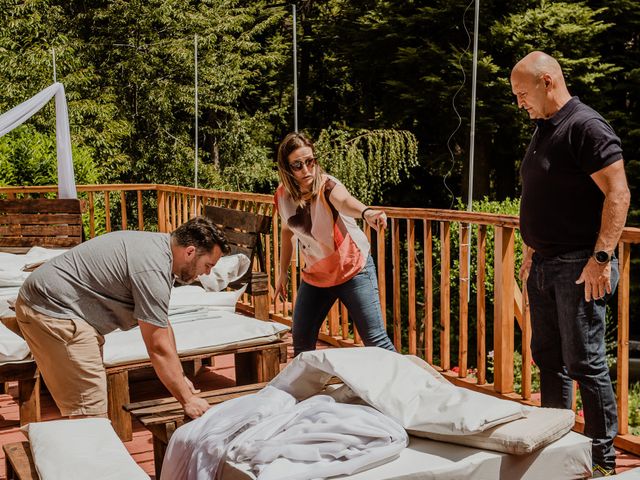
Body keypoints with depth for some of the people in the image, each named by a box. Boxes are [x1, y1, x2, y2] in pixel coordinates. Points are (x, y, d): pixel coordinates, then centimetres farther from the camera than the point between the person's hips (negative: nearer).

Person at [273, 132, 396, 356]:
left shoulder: (327, 186, -24)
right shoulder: (283, 195, -7)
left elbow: (344, 200, -50)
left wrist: (365, 212, -72)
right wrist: (283, 272, 16)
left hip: (352, 270, -5)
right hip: (314, 276, 5)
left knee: (375, 340, -7)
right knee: (301, 341, 8)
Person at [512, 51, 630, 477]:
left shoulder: (585, 126, -13)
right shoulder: (544, 130, 14)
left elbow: (618, 193, -20)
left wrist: (601, 257, -24)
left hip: (578, 266, -9)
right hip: (544, 265, 9)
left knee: (584, 362, -3)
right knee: (548, 357, 15)